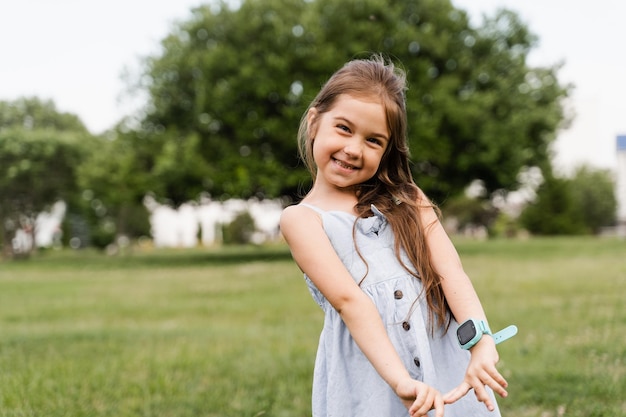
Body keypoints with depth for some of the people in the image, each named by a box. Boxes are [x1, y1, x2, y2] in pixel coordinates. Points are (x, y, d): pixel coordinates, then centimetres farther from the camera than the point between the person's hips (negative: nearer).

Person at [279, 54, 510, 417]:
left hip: (448, 367, 3)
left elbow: (450, 272, -1)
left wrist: (482, 345, -17)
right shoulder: (302, 219, 2)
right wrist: (400, 380, -24)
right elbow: (348, 299, -13)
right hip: (367, 385, -3)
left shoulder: (405, 200, 13)